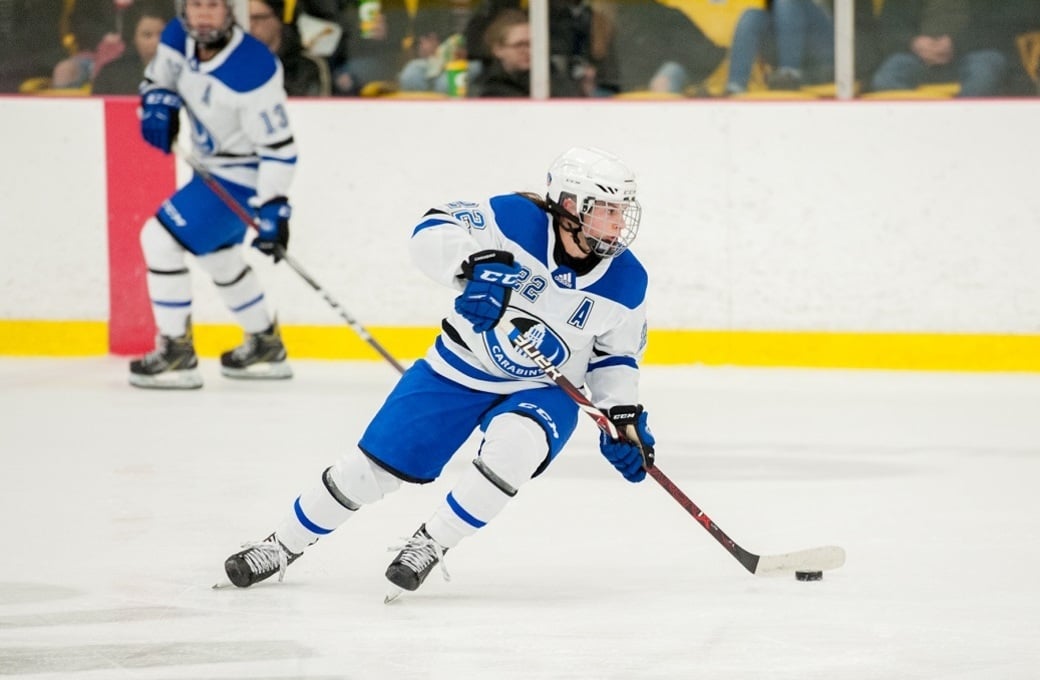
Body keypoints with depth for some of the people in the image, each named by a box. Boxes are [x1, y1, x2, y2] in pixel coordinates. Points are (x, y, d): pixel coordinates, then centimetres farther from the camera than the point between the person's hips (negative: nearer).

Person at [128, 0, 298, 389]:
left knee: (161, 238, -14)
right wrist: (157, 103, -10)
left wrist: (273, 207, -31)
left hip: (241, 176, -9)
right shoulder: (180, 38, -9)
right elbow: (160, 76, 13)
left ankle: (177, 356, -5)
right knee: (216, 254, 26)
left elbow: (278, 144, -27)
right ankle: (266, 349, 43)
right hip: (214, 167, 9)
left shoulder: (251, 71, -31)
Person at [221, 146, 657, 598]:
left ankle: (432, 545, -16)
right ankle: (285, 545, 24)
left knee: (515, 444, -34)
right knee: (377, 463, 1)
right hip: (461, 369, 0)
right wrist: (474, 263, -41)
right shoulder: (516, 219, -22)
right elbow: (432, 232, -23)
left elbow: (616, 355, 2)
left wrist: (624, 416, -10)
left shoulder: (625, 282, -13)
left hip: (542, 391, 1)